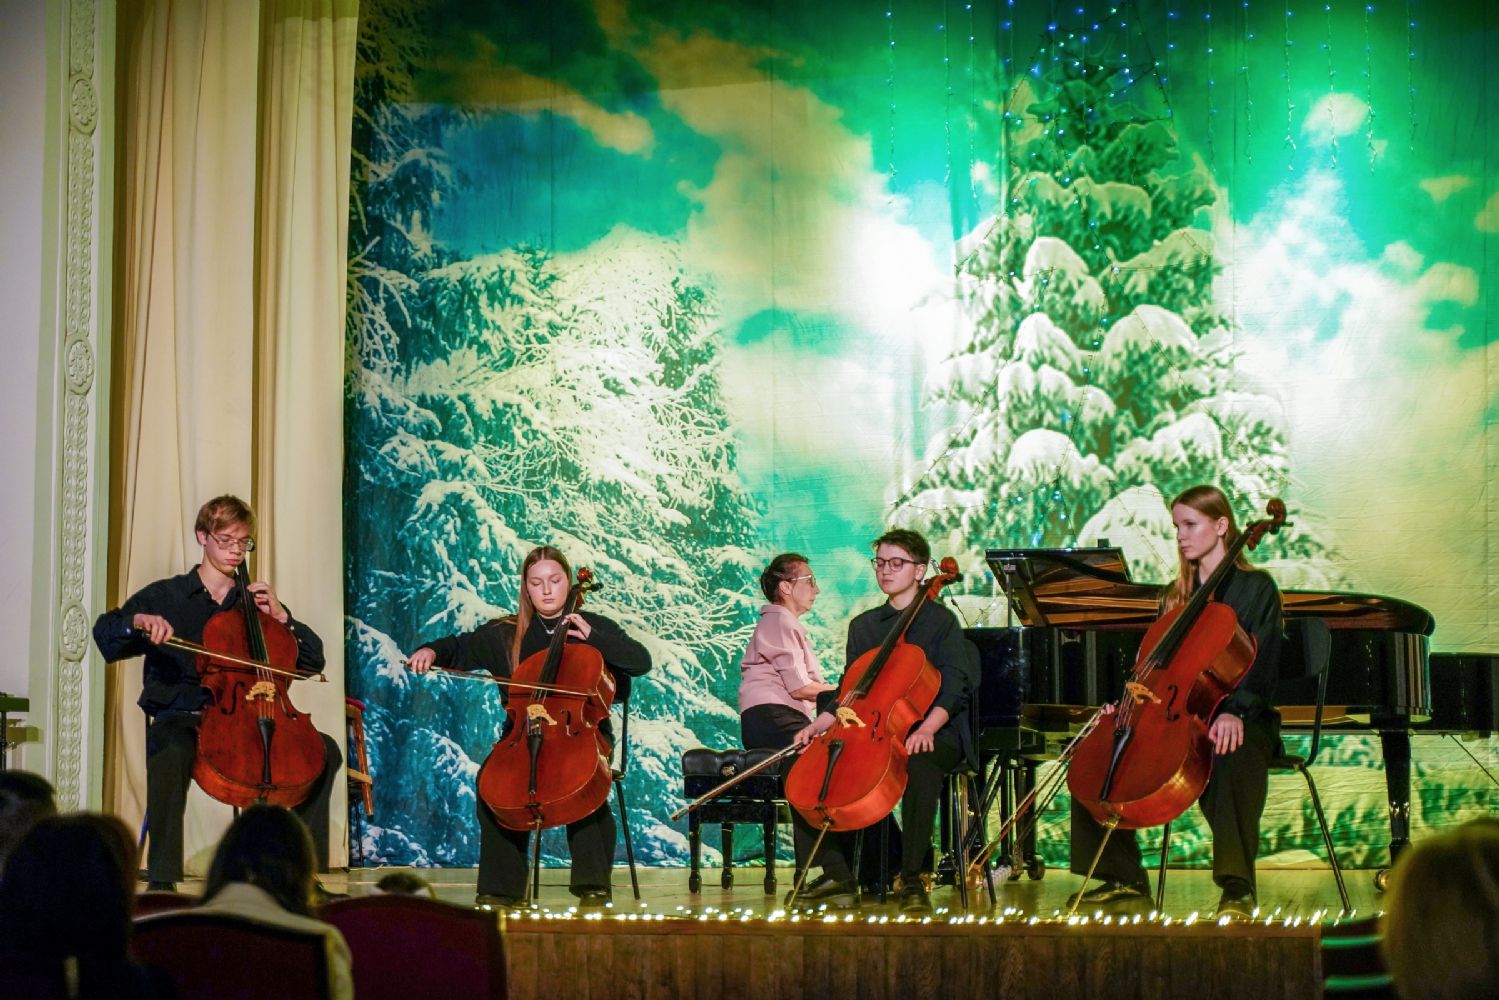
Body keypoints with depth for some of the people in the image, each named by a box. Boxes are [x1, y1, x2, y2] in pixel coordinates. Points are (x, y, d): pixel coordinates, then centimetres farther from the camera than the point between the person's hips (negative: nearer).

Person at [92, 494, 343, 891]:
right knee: (171, 751, -40)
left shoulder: (256, 603, 17)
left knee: (326, 751, -16)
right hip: (181, 716, -4)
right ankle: (161, 877, -33)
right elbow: (105, 634, -1)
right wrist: (140, 621, -21)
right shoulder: (166, 596, 9)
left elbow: (313, 660, 14)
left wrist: (280, 616, 1)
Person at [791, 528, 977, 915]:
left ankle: (912, 881, -30)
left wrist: (927, 728, -28)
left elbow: (954, 688, -9)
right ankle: (837, 875, -14)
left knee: (920, 766, -40)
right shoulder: (864, 626, 19)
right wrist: (818, 724, 0)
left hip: (934, 735, -5)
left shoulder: (941, 621, 2)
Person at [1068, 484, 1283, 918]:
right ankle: (1122, 876, -4)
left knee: (1234, 755, -42)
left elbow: (1261, 669, -9)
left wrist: (1235, 711, -28)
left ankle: (1238, 886, -38)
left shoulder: (1256, 588, 1)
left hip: (1237, 719, -6)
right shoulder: (1176, 595, 19)